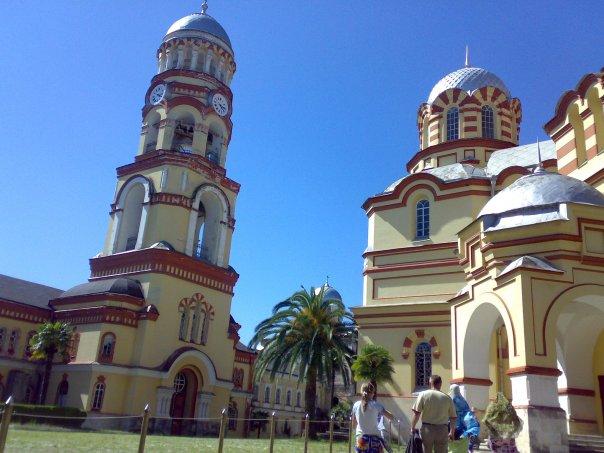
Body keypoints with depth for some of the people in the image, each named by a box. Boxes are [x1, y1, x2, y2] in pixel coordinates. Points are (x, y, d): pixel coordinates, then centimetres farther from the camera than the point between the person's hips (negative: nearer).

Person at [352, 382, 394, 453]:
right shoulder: (376, 405, -6)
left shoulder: (356, 405, 1)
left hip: (361, 438, 2)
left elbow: (353, 423, 10)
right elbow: (391, 417, -4)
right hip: (374, 437, -2)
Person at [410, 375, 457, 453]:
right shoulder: (447, 398, 1)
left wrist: (412, 428, 1)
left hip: (427, 429, -1)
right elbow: (453, 417, 5)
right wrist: (452, 433, 16)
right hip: (442, 430, 1)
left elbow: (416, 413, -8)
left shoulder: (423, 394, -4)